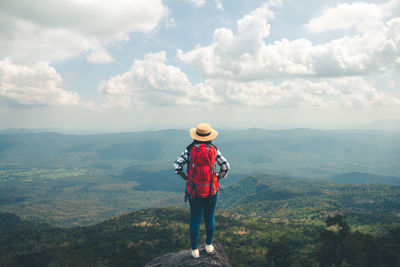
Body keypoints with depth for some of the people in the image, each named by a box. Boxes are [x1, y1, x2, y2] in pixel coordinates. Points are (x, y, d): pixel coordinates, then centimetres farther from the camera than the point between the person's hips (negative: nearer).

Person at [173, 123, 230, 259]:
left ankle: (195, 250, 21)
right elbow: (226, 166, -5)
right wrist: (219, 177, 8)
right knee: (210, 218, 18)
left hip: (194, 191, 0)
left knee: (195, 220, 11)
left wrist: (185, 177, 2)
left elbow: (177, 165, -12)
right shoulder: (214, 150, -6)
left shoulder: (190, 150, -8)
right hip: (211, 191, 1)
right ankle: (209, 245, 33)